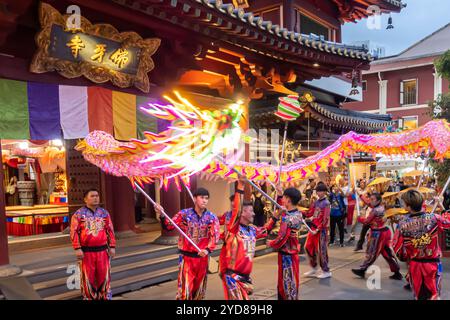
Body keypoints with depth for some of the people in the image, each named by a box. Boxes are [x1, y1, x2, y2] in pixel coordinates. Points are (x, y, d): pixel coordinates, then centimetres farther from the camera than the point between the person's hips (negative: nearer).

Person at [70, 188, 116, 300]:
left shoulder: (104, 213, 7)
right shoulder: (79, 214, -2)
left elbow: (110, 231, 8)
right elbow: (74, 232, -5)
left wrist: (112, 247, 2)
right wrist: (77, 249, -12)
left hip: (102, 250, 2)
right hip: (86, 251, -2)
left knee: (103, 275, 7)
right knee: (88, 276, 6)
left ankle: (104, 297, 20)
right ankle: (89, 297, 19)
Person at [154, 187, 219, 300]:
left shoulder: (212, 217, -2)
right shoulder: (184, 214, -5)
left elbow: (215, 236, -10)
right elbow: (169, 226, -8)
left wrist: (208, 249, -27)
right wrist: (162, 216, -27)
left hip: (202, 257, 2)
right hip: (186, 256, -2)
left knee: (199, 286, 16)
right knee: (185, 286, -5)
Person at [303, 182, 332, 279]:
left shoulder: (326, 203, -12)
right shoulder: (316, 202, 10)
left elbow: (325, 219, -16)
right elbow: (309, 214, 9)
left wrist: (317, 230, -19)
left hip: (321, 230, -8)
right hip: (313, 227, 8)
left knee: (321, 250, -1)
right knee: (308, 247, 11)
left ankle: (326, 271, 13)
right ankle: (314, 268, 27)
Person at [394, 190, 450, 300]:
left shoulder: (403, 223, -18)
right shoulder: (434, 218, -18)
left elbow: (397, 249, -12)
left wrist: (404, 258, 9)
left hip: (414, 265, 1)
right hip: (433, 263, 0)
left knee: (418, 295, 19)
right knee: (433, 295, 17)